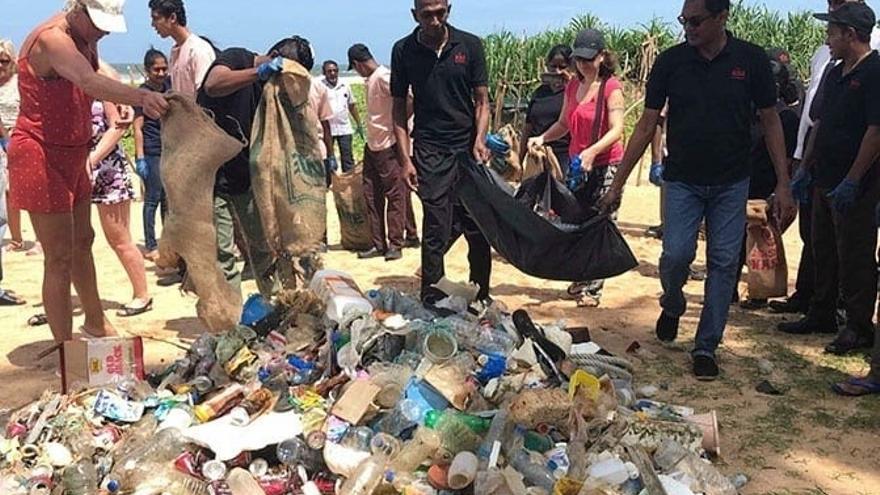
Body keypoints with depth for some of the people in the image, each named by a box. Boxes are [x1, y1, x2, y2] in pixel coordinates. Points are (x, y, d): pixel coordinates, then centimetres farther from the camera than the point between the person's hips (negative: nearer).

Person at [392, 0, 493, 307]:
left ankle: (481, 299, 17)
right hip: (430, 152, -1)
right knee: (437, 230, -3)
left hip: (468, 147, 1)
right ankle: (432, 302, 7)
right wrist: (405, 159, -2)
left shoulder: (469, 45, 3)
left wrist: (480, 141, -12)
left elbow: (482, 100, 5)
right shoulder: (404, 51, 3)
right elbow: (399, 109, 5)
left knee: (478, 227, 3)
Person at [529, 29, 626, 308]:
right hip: (577, 165, 6)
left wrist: (592, 151, -34)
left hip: (606, 166, -6)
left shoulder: (611, 87, -10)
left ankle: (593, 288, 6)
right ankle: (581, 281, 22)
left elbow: (616, 130, -19)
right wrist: (542, 138, 0)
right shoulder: (573, 87, 10)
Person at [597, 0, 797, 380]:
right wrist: (617, 185, -4)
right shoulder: (670, 62, -4)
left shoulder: (751, 60, -5)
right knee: (677, 254, -11)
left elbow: (770, 122, 1)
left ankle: (706, 346, 14)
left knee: (724, 262, 1)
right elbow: (646, 126, -2)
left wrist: (783, 184, -4)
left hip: (731, 184, 1)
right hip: (683, 181, 0)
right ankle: (672, 306, 23)